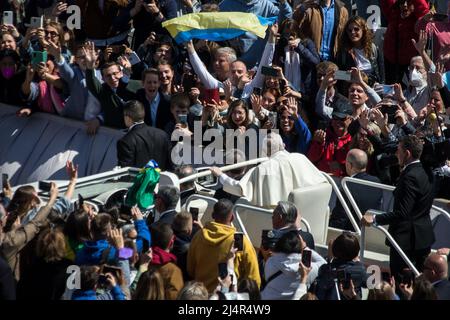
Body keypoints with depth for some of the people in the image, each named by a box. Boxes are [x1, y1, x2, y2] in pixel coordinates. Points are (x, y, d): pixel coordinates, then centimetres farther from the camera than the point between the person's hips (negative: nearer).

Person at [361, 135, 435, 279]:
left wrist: (375, 219, -25)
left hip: (406, 239, -10)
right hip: (424, 238, 10)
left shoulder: (410, 177, -21)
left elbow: (402, 214, -27)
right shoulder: (424, 173, 8)